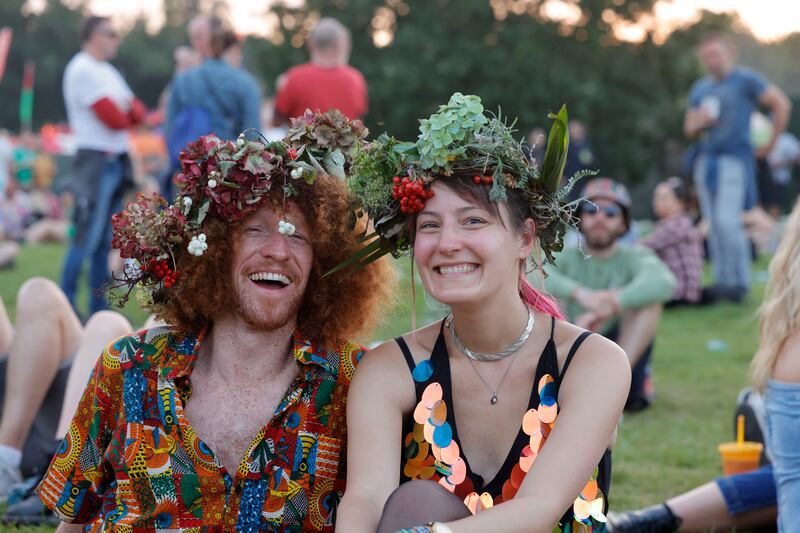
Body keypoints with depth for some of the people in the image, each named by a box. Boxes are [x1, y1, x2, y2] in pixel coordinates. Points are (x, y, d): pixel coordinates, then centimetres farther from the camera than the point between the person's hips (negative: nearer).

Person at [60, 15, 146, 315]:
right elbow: (112, 118, -17)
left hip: (116, 162, 9)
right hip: (96, 160, -9)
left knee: (105, 239, 9)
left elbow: (137, 113, 12)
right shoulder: (82, 69, -10)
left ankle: (98, 309, 13)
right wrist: (127, 114, 4)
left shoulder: (107, 71, 19)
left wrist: (126, 109, -8)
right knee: (87, 237, -11)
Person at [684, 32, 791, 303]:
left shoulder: (746, 80, -2)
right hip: (706, 160, 6)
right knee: (713, 225, 5)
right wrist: (698, 123, -2)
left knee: (727, 221, -16)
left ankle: (739, 283, -8)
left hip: (734, 160, -6)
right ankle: (721, 281, 10)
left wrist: (771, 143, -1)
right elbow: (689, 129, 22)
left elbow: (781, 104, -2)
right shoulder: (699, 89, 16)